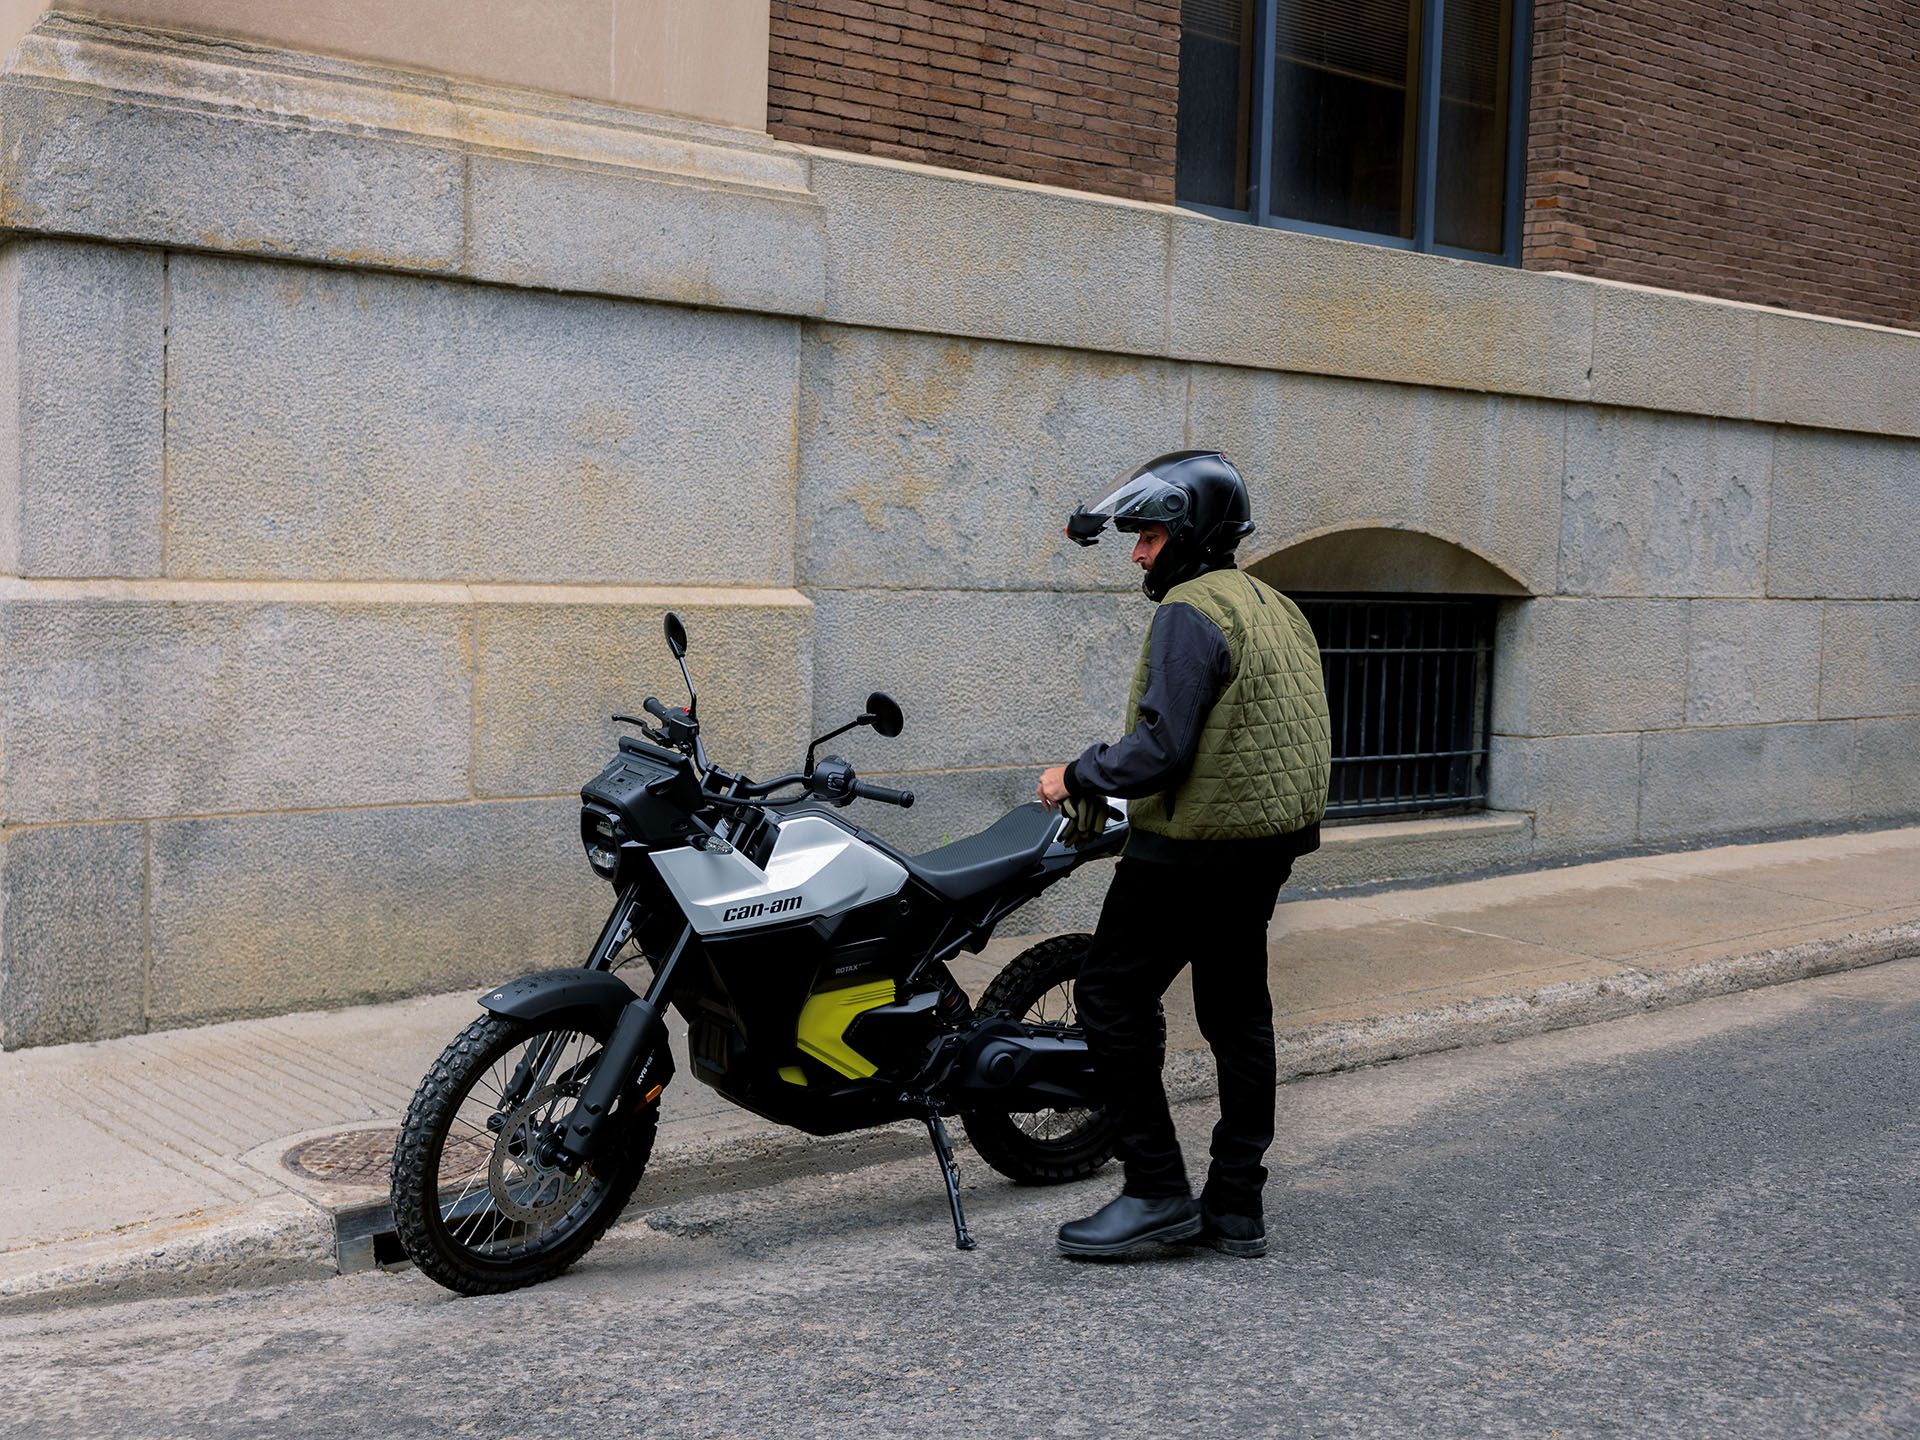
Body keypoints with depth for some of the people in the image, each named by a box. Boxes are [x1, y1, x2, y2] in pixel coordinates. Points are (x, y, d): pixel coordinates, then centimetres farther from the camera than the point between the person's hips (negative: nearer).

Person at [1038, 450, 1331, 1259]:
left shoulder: (1190, 612, -15)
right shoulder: (1278, 608, 15)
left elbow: (1160, 746, -22)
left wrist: (1077, 780, -8)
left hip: (1194, 845, -10)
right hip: (1267, 845, 10)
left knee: (1113, 997, -2)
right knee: (1237, 1012, 13)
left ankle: (1157, 1190, -1)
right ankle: (1236, 1207, 19)